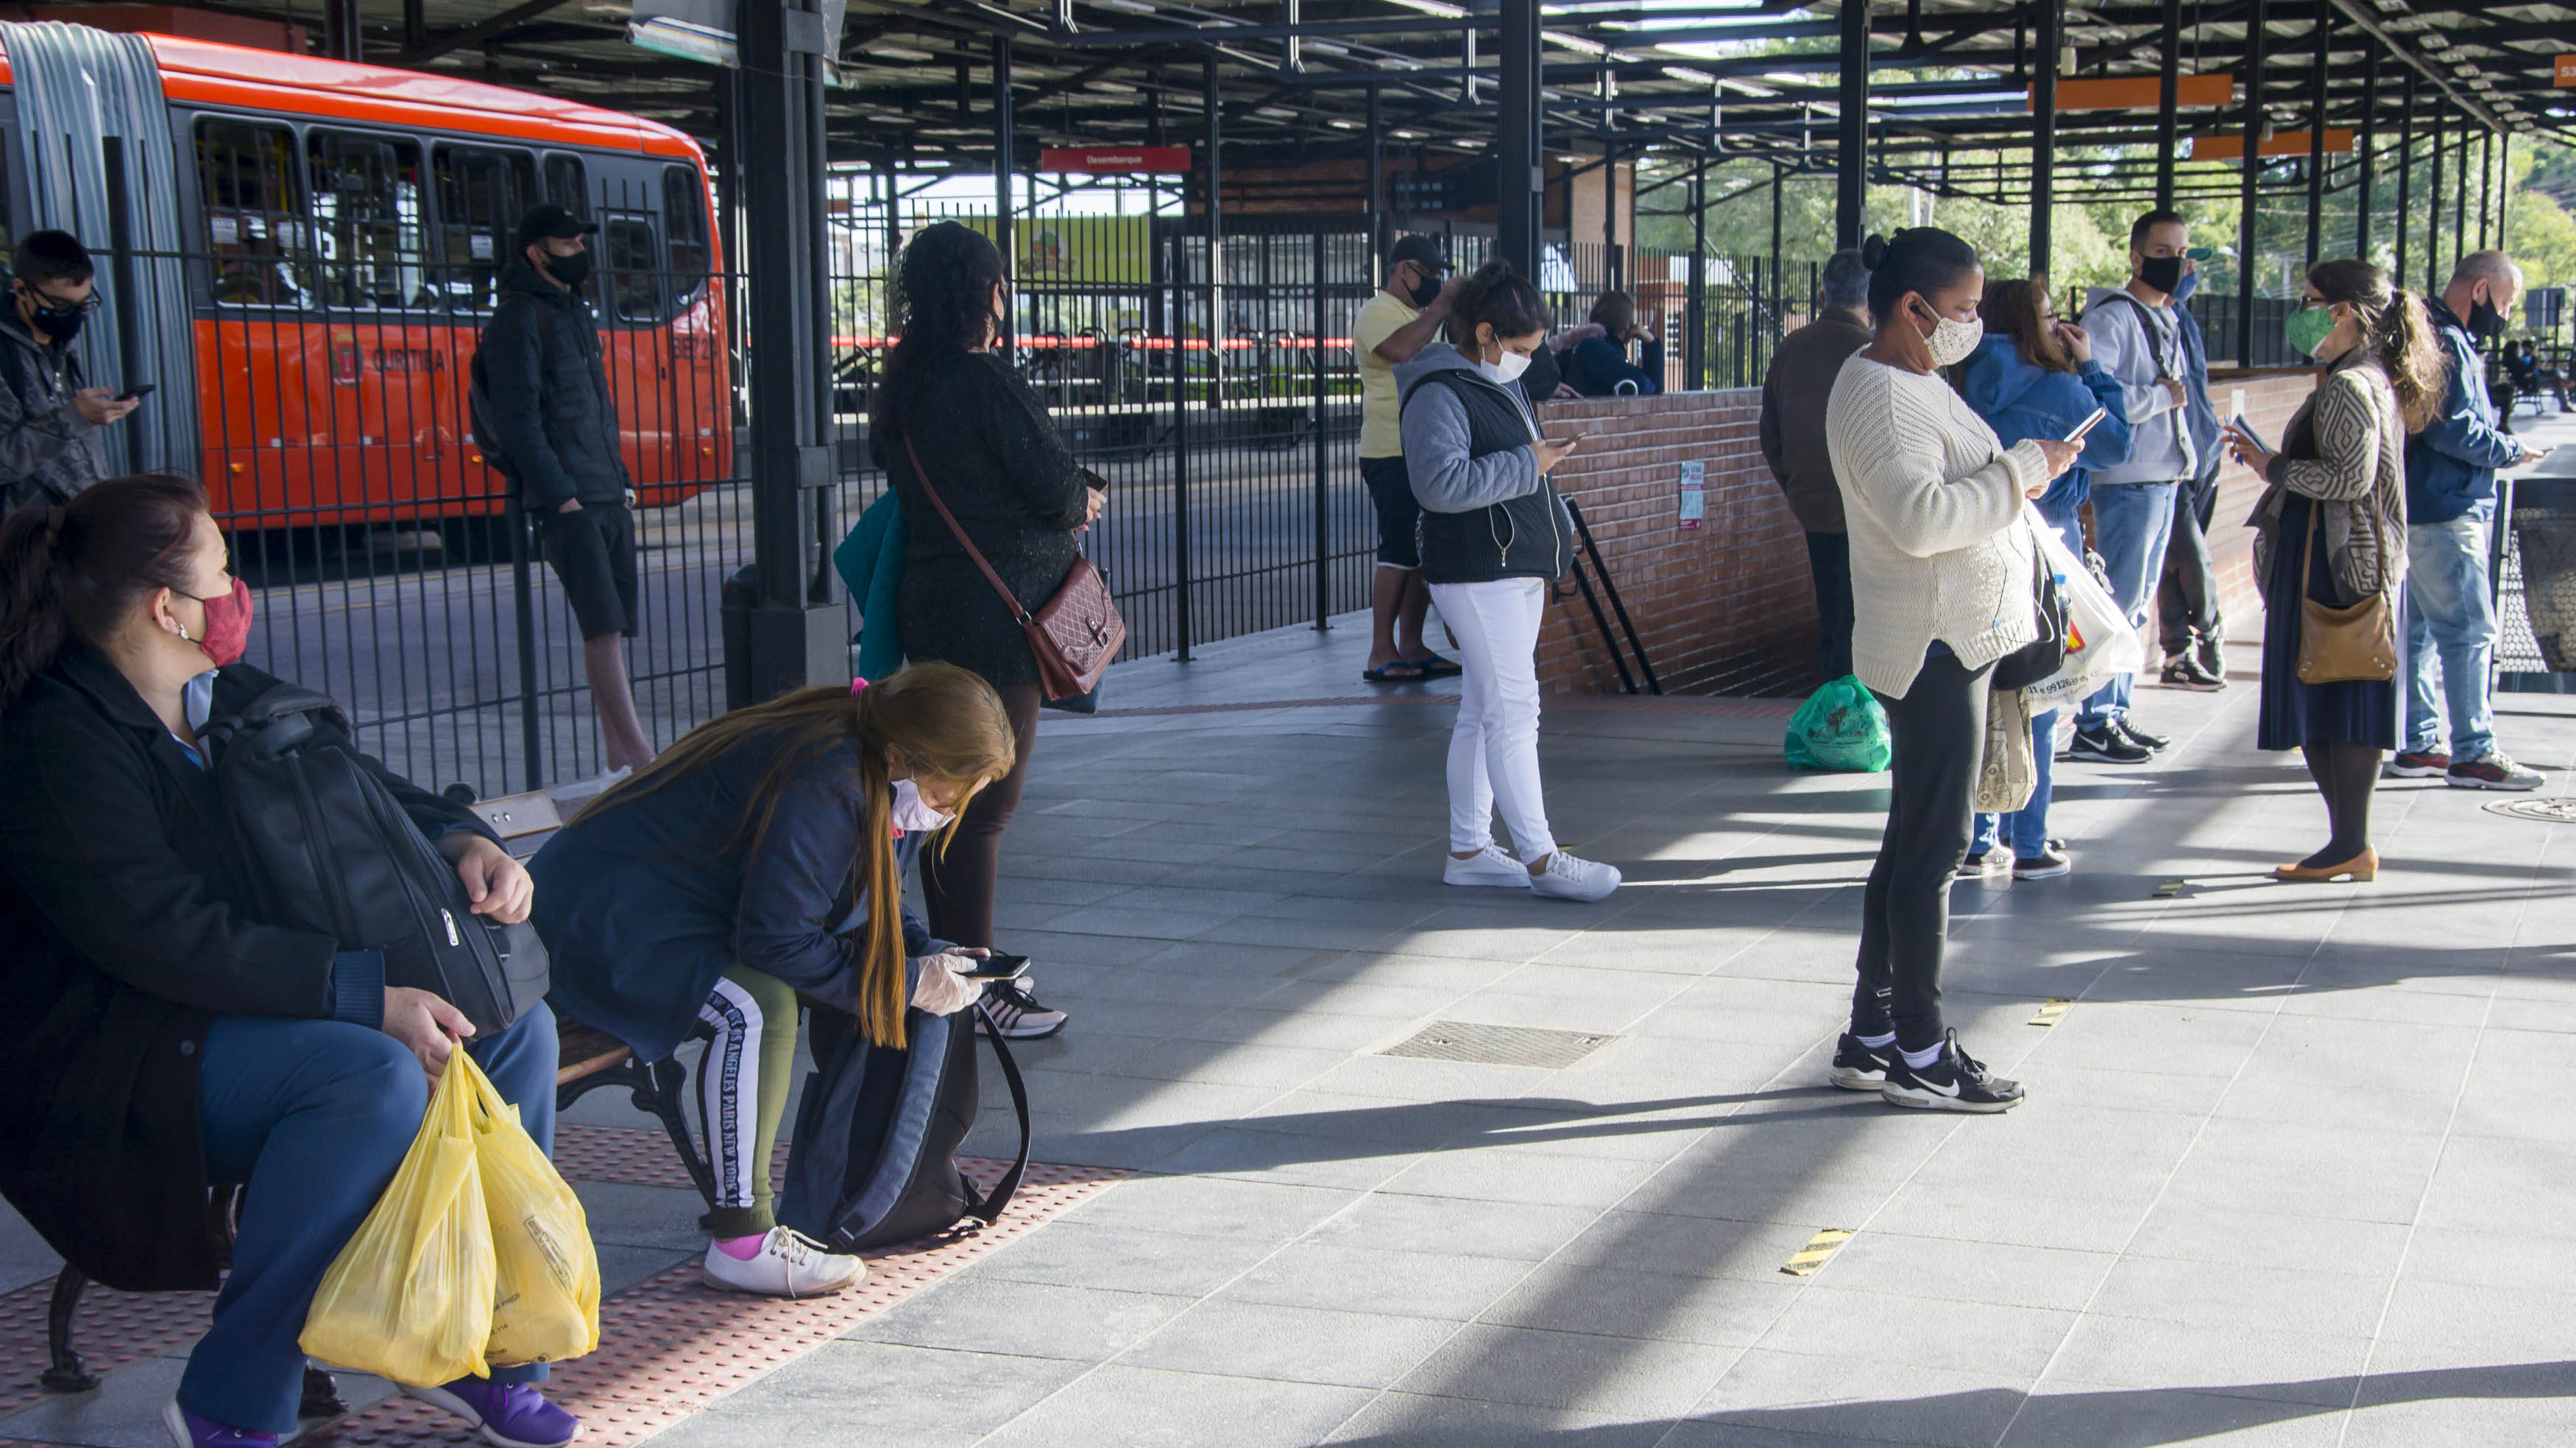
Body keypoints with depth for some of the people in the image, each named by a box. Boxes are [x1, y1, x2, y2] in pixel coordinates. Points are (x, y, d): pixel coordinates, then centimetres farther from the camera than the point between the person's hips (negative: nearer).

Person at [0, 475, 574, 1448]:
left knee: (512, 1022, -5)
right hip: (117, 1069, -9)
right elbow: (166, 935, -28)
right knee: (376, 1072, -33)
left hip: (261, 1000, 9)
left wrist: (462, 840, -5)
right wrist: (366, 995, -32)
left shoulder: (232, 698, 8)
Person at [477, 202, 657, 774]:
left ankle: (618, 756, 12)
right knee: (603, 625, -13)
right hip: (567, 502, -9)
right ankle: (638, 752, -15)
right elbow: (518, 417, -14)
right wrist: (559, 494, -18)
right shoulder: (518, 318, -7)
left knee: (615, 626, 8)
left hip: (609, 497, 9)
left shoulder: (578, 314, 21)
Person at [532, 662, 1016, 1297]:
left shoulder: (892, 780, 0)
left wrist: (926, 953, -8)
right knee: (757, 1007, -34)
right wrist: (907, 983, -22)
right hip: (611, 913, -10)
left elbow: (872, 909, 13)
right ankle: (741, 1241, -24)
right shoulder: (824, 783, -30)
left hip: (714, 910, 10)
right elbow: (776, 939, -30)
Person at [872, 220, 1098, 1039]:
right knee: (987, 804, -4)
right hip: (996, 612, -9)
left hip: (932, 604, 9)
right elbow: (1056, 487, -16)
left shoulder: (903, 386, 9)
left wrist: (1062, 503, 10)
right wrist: (1085, 497, 8)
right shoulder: (985, 381, -17)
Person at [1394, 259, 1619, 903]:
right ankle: (1540, 859, -9)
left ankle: (1468, 850, 18)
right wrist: (1527, 464, -22)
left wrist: (1555, 535, 24)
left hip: (1515, 570, 10)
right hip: (1477, 575, -10)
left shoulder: (1500, 385, 17)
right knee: (1514, 710, -11)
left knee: (1483, 711, 12)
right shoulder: (1439, 393, -15)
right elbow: (1440, 483, -28)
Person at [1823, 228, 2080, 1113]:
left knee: (1914, 842, 13)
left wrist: (2014, 481, 12)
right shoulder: (1879, 397, -16)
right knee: (1934, 848, -5)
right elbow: (1920, 517, -28)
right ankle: (1919, 1054, 2)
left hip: (1956, 639, 11)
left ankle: (1872, 1038, 20)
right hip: (1931, 648, -11)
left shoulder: (1915, 383, 17)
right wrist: (2022, 469, -19)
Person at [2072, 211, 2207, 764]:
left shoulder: (2168, 318, 17)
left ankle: (2115, 713, 22)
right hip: (2128, 483, -9)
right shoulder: (2112, 316, -12)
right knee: (2119, 602, -8)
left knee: (2136, 605, 14)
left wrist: (2186, 457, 13)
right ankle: (2093, 726, -4)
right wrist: (2162, 397, -14)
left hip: (2164, 480, 9)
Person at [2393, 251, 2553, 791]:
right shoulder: (2447, 343, -16)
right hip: (2445, 511, -11)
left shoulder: (2450, 340, 18)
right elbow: (2453, 430, -23)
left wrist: (2501, 444, 6)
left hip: (2424, 510, 11)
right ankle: (2473, 753, -5)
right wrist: (2512, 450, -10)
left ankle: (2418, 745, 18)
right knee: (2470, 629, -7)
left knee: (2421, 627, 12)